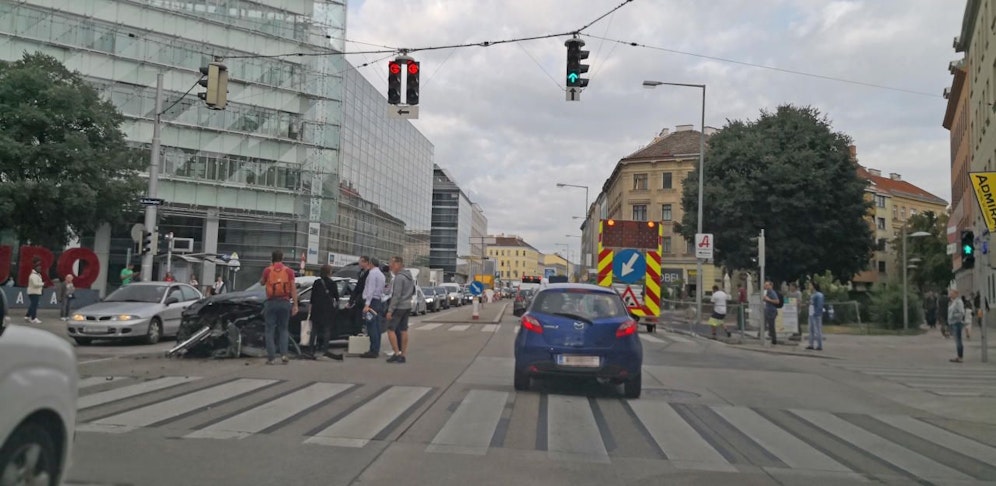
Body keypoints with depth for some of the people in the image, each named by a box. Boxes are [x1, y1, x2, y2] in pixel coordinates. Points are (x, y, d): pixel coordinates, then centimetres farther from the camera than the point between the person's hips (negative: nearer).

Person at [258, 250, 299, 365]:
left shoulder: (267, 270, -1)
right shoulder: (289, 271, 0)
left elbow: (262, 283, 17)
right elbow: (293, 288, -4)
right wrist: (295, 305, -4)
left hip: (271, 303, -1)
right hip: (285, 302, 1)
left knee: (270, 330, 5)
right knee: (283, 330, 13)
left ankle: (271, 357, -1)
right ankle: (284, 354, -1)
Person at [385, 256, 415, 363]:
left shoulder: (399, 277, -17)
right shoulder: (410, 277, 12)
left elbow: (396, 295, -21)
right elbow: (413, 291, 23)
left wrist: (390, 310, -20)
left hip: (399, 307, -9)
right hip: (407, 306, 9)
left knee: (391, 329, -4)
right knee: (403, 330, 10)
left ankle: (397, 353, -7)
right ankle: (403, 355, 12)